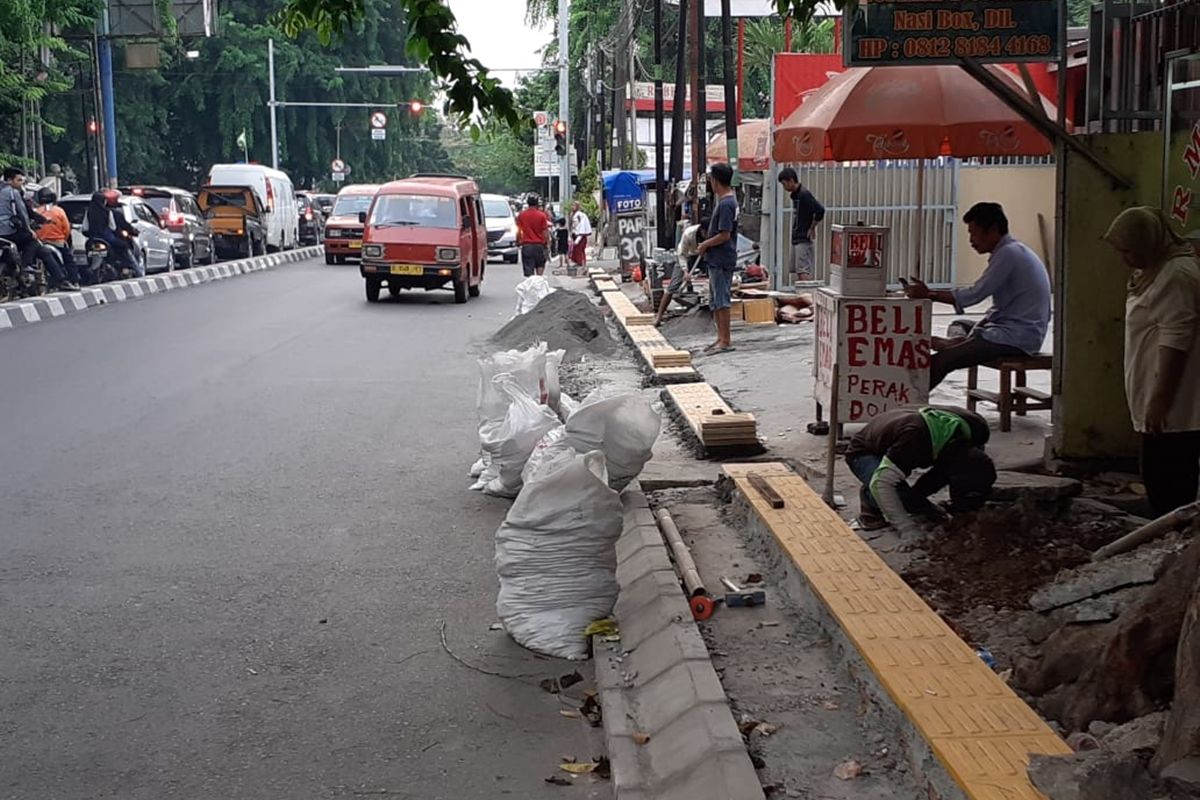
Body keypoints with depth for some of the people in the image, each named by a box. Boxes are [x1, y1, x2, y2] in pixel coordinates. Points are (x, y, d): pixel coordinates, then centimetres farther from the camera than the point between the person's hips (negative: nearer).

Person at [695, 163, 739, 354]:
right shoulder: (729, 199, 13)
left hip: (721, 261, -10)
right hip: (716, 260, 10)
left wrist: (705, 245, -10)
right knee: (715, 302, 14)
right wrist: (707, 245, 15)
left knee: (721, 301, -5)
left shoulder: (725, 204, -18)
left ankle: (726, 341, -1)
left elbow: (724, 235, -21)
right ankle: (721, 338, 20)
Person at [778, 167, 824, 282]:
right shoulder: (795, 195, 14)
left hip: (804, 240, -10)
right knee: (797, 273, 10)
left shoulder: (804, 194, -15)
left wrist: (812, 228, -14)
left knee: (803, 273, -14)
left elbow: (820, 210, -24)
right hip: (796, 240, 10)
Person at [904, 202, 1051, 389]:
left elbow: (976, 294, -17)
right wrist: (972, 336, 8)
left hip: (1017, 338, -11)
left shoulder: (1008, 253, -13)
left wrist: (929, 294, -13)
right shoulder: (1013, 251, 18)